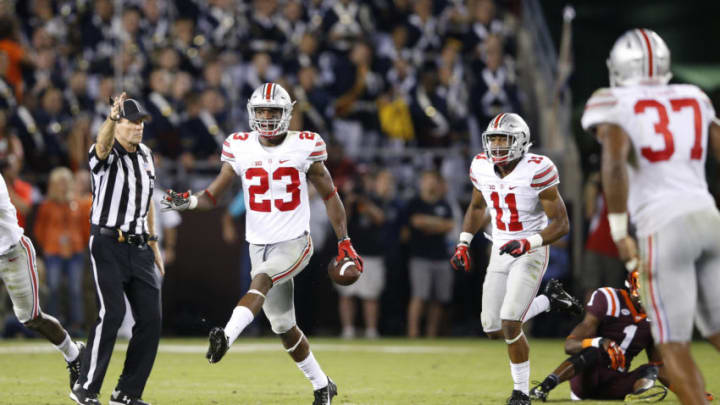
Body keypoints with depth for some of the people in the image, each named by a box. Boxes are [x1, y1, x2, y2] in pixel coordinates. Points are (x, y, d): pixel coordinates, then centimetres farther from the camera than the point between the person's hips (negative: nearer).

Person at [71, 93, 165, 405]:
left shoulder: (145, 156, 11)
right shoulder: (105, 155, -10)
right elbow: (103, 144, -36)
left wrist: (153, 244, 20)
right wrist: (112, 118, -55)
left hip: (139, 247, 7)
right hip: (107, 245, -7)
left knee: (151, 317, 1)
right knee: (112, 313, -17)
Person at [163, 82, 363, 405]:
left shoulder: (304, 148, -5)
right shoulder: (240, 148, 1)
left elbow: (329, 195, 5)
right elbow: (213, 194, 3)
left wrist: (344, 242, 2)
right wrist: (188, 202, -19)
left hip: (295, 242, -4)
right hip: (260, 245, 4)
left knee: (261, 280, -33)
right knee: (284, 328, 8)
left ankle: (227, 337, -51)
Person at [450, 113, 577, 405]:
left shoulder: (536, 171, -20)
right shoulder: (483, 168, -2)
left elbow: (561, 224, -17)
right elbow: (477, 208, 19)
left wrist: (528, 243, -31)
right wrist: (463, 243, 7)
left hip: (530, 253, -6)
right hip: (499, 253, 7)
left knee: (510, 324, -17)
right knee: (494, 330, 6)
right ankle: (549, 301, 29)